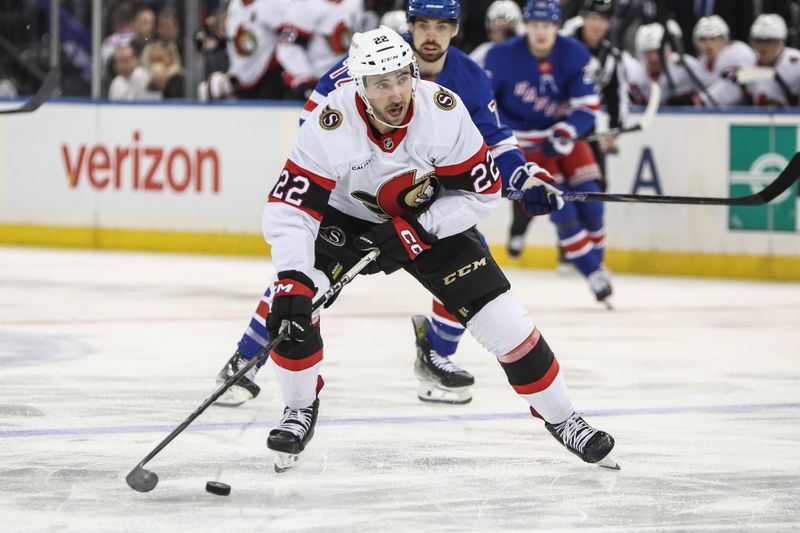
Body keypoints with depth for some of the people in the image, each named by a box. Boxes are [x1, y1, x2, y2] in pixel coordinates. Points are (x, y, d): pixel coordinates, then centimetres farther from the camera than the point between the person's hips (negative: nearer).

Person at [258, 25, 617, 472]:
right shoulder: (330, 125, -32)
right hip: (347, 220, -1)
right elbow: (290, 209, -33)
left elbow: (484, 190, -18)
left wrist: (415, 230, -26)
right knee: (292, 299, -24)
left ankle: (561, 418, 15)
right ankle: (301, 410, -2)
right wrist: (292, 282, -45)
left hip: (431, 220, 1)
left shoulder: (444, 111, -28)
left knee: (503, 319, -6)